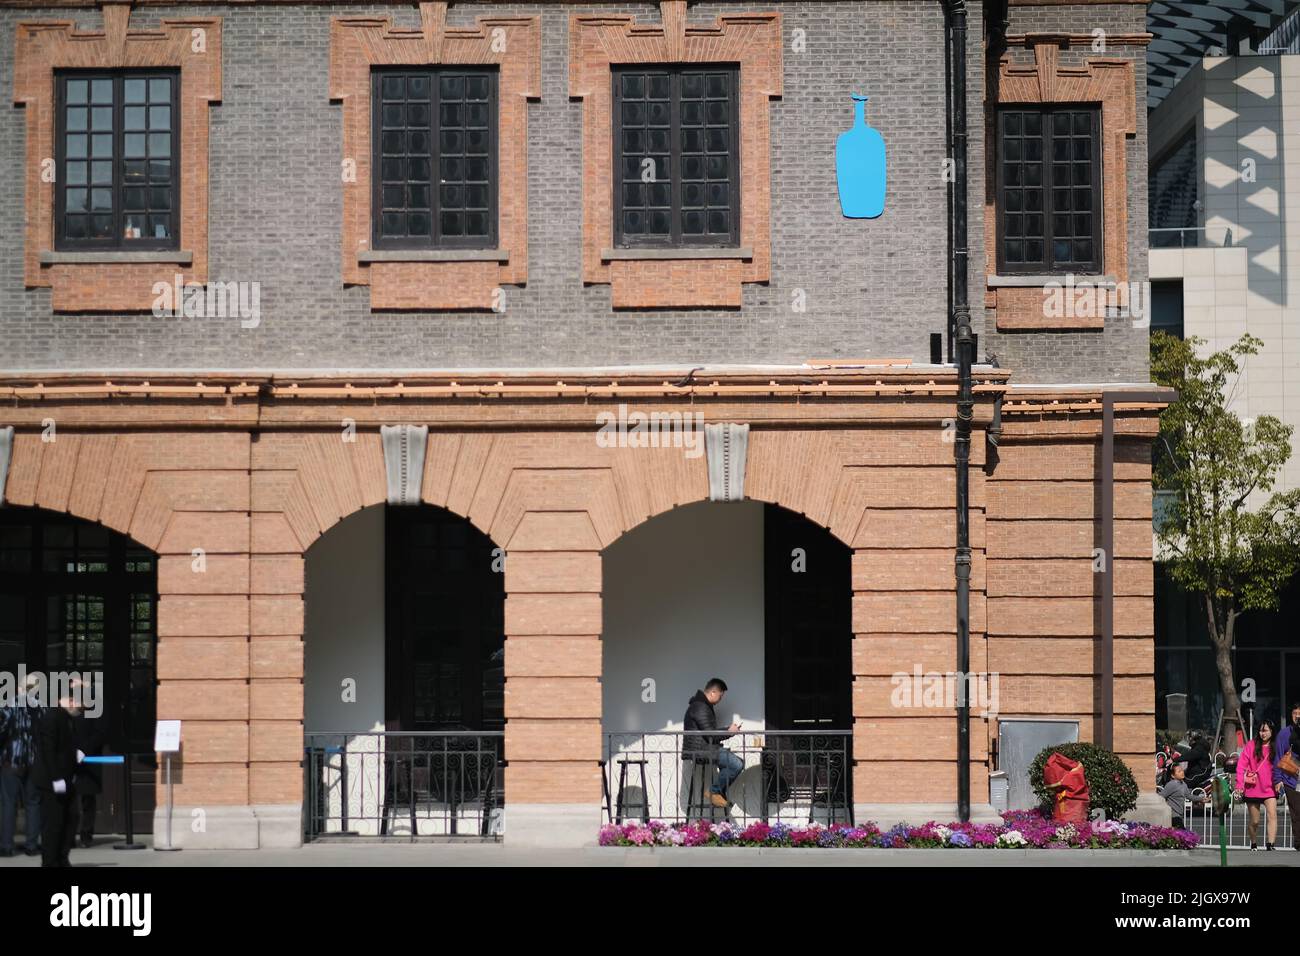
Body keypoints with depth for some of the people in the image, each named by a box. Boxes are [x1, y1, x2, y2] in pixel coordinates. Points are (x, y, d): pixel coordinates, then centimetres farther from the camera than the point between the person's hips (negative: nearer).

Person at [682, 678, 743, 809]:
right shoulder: (700, 708, -16)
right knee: (736, 764, -20)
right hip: (699, 751, -11)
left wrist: (728, 730, 15)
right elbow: (710, 736, -19)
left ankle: (720, 793, 15)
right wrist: (729, 732, -6)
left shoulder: (703, 706, 19)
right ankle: (714, 792, -8)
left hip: (704, 748, 11)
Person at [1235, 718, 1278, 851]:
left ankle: (1270, 844, -27)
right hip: (1252, 789, 0)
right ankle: (1253, 845, 29)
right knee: (1254, 821, 8)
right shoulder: (1252, 745, -1)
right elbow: (1241, 764, -3)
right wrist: (1240, 784, -10)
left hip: (1269, 789, 0)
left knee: (1272, 815, -20)